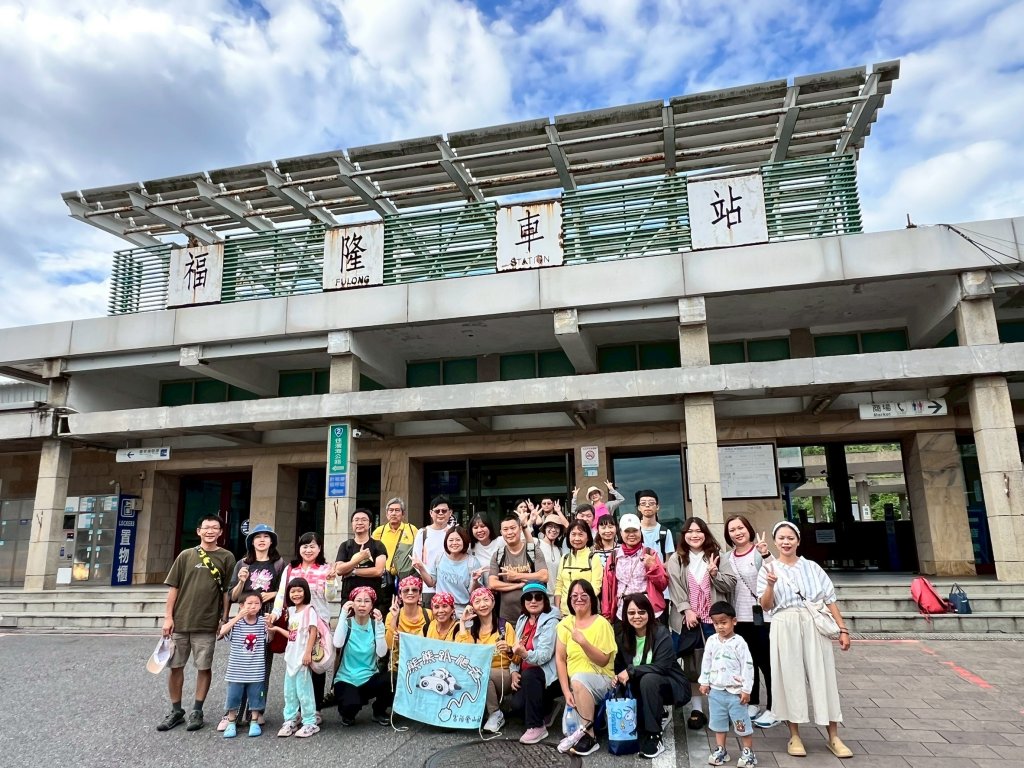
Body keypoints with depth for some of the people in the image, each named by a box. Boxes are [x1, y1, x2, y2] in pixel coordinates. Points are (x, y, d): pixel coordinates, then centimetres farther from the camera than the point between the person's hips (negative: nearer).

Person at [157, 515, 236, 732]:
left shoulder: (226, 557, 1)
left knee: (204, 667, 5)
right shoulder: (186, 555, 4)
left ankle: (197, 711, 20)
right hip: (179, 622, 2)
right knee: (175, 666, 9)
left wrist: (224, 618, -2)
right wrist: (168, 617, -1)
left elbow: (227, 591, 1)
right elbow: (173, 587, 4)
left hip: (207, 624, -2)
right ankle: (176, 711, 25)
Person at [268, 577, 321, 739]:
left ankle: (310, 723, 6)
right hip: (291, 656, 8)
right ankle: (290, 721, 23)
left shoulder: (309, 610, -10)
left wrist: (308, 653, -21)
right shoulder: (291, 611, 12)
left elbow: (313, 632, -16)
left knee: (303, 691, -4)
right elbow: (292, 635, 13)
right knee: (289, 691, 13)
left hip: (302, 657, -8)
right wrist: (276, 628, 14)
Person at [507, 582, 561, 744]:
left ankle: (537, 727, -21)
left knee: (529, 674, -35)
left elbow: (545, 655, -25)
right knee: (515, 704, -17)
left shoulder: (550, 622, -13)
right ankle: (545, 707, 18)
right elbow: (516, 651, 13)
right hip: (525, 675, 6)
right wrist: (514, 671, -4)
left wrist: (525, 654, -43)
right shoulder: (522, 620, 9)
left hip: (546, 673, -6)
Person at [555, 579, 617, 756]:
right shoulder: (565, 623, 2)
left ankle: (588, 734, -20)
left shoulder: (601, 623, -9)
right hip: (576, 686, 4)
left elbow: (603, 661, -12)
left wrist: (583, 642, -27)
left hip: (601, 679, -4)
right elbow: (560, 659, -1)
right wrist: (566, 691, -11)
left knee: (578, 679, -33)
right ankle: (587, 736, 6)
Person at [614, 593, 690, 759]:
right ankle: (658, 716, 3)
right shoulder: (622, 636, -4)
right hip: (643, 688, 5)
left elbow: (662, 666, -27)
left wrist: (631, 671, -29)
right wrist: (617, 676, -22)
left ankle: (654, 736, -25)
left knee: (648, 679, -34)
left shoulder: (661, 633, -19)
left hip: (670, 686, -5)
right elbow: (620, 665, 1)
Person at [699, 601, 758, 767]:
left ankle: (748, 752, 18)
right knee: (718, 722, 14)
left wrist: (746, 689, -12)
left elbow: (748, 666, -11)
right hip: (716, 690, 4)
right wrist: (704, 682, 6)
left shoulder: (739, 643, -12)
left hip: (735, 691, -4)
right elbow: (706, 662, 9)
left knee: (741, 723, 4)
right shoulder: (711, 641, 1)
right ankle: (720, 750, 26)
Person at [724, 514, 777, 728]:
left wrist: (766, 554, -36)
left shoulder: (759, 552, -8)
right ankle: (752, 704, 28)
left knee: (767, 663, 2)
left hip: (763, 617, -5)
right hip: (740, 619, 5)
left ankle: (772, 709, 14)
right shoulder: (728, 558, 7)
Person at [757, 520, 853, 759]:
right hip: (785, 629, -1)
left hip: (814, 626, 1)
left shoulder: (812, 567, 8)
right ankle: (794, 736, 15)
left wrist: (843, 629, 2)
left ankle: (833, 736, 15)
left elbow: (830, 600, 9)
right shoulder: (768, 570, 4)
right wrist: (770, 585, -20)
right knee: (790, 678, 3)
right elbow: (765, 606, -2)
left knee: (823, 677, 3)